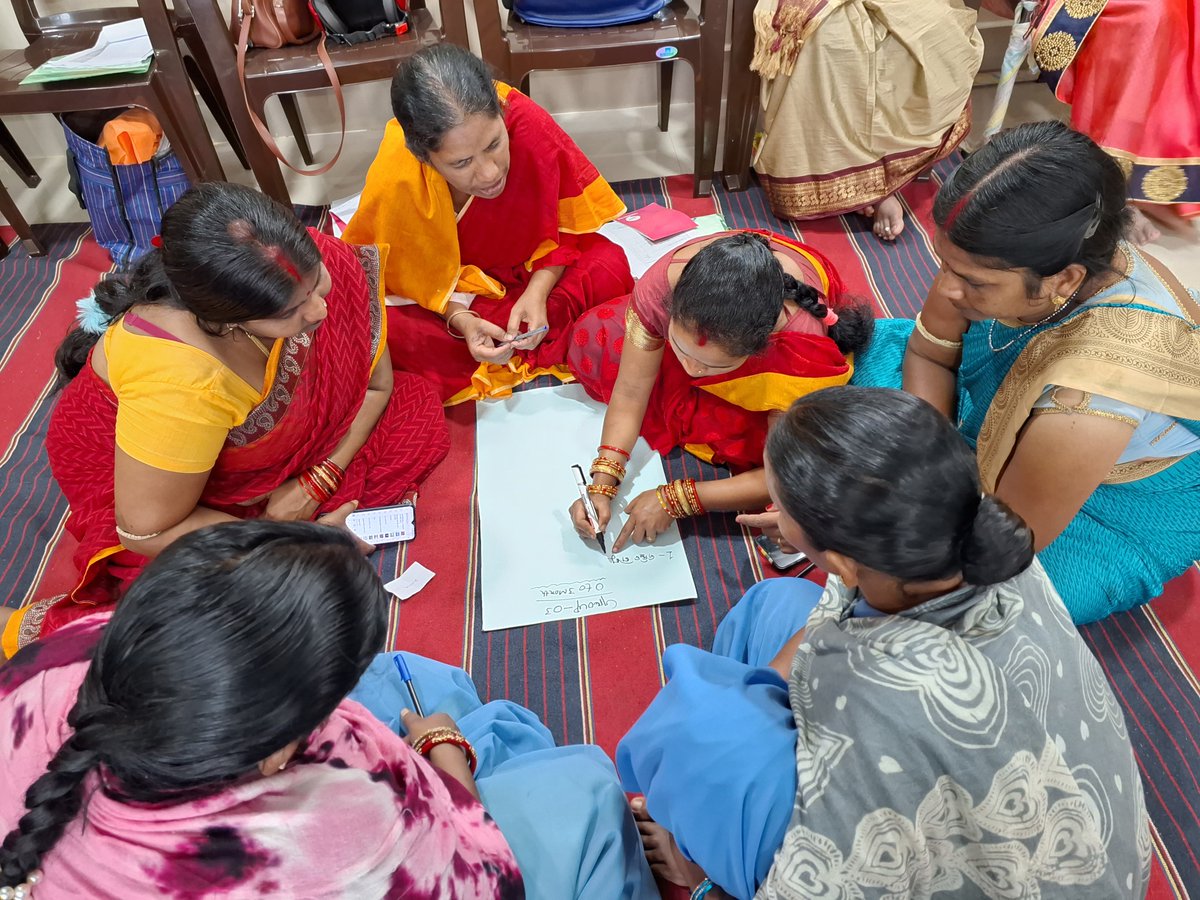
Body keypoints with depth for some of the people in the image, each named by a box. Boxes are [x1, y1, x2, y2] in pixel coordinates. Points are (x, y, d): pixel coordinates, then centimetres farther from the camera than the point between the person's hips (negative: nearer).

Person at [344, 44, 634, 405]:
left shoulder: (528, 125, -30)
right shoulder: (393, 185, -31)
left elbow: (561, 226, -13)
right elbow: (403, 278, -12)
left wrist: (537, 292, -28)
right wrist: (459, 318, -29)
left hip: (533, 269, 1)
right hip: (439, 286, 0)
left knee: (609, 267, -24)